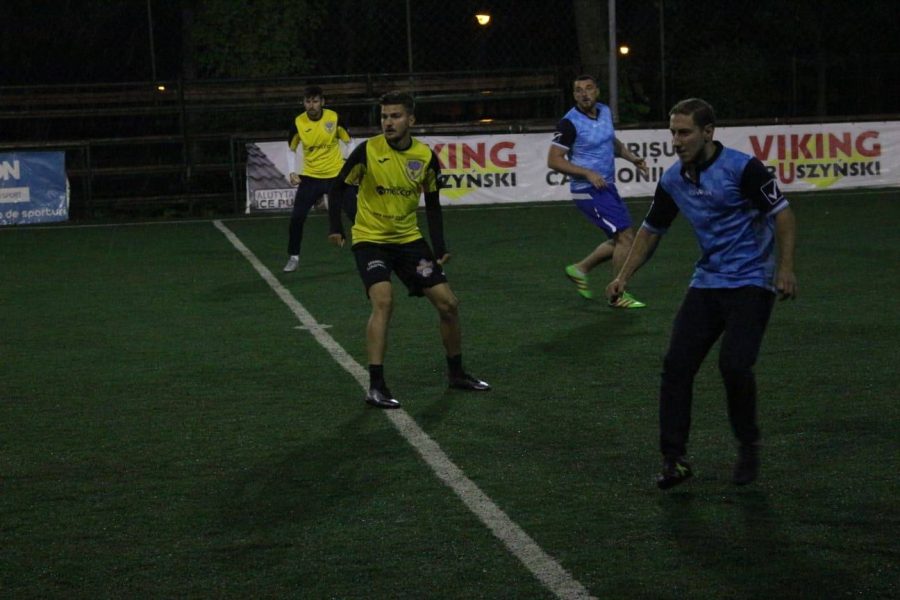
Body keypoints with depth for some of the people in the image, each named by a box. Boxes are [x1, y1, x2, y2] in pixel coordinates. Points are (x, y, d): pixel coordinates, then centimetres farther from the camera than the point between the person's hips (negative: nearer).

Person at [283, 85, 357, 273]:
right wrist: (292, 172, -7)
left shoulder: (334, 118, -11)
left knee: (355, 214, -1)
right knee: (296, 217, -8)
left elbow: (349, 142, 2)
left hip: (336, 175, -1)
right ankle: (293, 257, 8)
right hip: (310, 177, 1)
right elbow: (291, 149, 7)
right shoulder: (298, 123, -8)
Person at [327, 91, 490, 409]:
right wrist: (335, 227, -20)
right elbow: (338, 187, -6)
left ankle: (457, 373, 24)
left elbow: (432, 204, 5)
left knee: (448, 303, 3)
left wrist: (440, 248, -2)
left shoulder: (426, 156, -5)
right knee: (383, 300, -26)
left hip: (409, 238, 4)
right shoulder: (368, 151, -15)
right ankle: (376, 386, -21)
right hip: (370, 238, -4)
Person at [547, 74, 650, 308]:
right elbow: (553, 160, -17)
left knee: (620, 239, 13)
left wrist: (631, 157, 6)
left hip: (607, 188, 8)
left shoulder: (605, 111, 6)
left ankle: (580, 269, 30)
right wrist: (588, 173, -22)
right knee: (625, 235, -12)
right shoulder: (570, 123, -17)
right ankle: (618, 295, -1)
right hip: (588, 191, -8)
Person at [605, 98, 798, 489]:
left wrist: (785, 268, -22)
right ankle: (674, 459, 4)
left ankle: (749, 448, 7)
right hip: (707, 282, 6)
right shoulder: (673, 180, 5)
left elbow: (783, 215, -13)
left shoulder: (741, 168, -14)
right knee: (677, 364, -4)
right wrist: (624, 276, 12)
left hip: (750, 282, -6)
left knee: (734, 365, -18)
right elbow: (651, 230, 18)